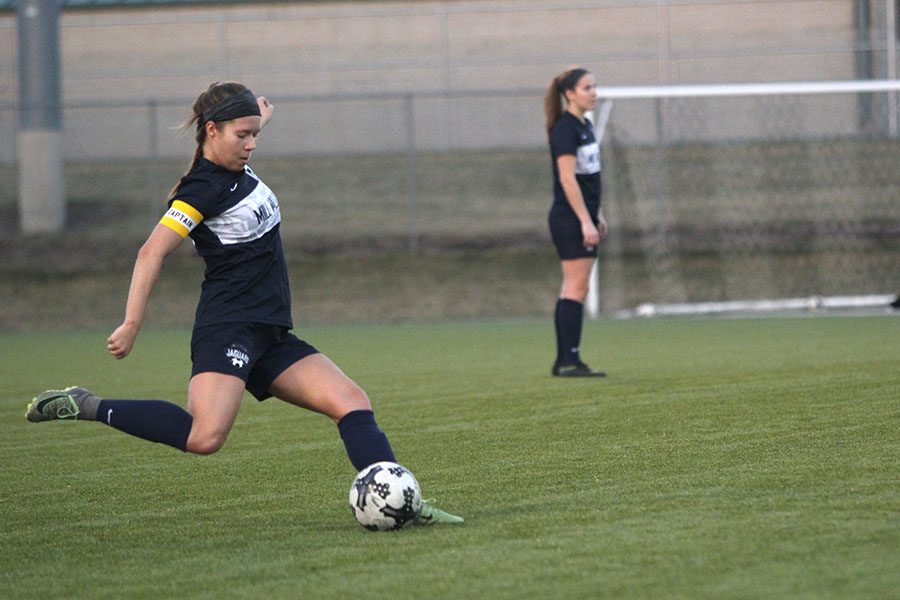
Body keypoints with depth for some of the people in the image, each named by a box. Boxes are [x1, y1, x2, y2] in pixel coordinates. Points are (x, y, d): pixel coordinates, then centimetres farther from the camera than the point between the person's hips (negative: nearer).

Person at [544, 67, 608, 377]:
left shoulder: (585, 126, 15)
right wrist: (586, 221, -21)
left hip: (583, 217, 9)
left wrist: (598, 215, 21)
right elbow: (567, 178, -19)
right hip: (569, 219, -9)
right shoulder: (565, 128, -14)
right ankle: (569, 361, -10)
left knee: (573, 289, 8)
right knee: (576, 288, -10)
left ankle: (563, 361, 10)